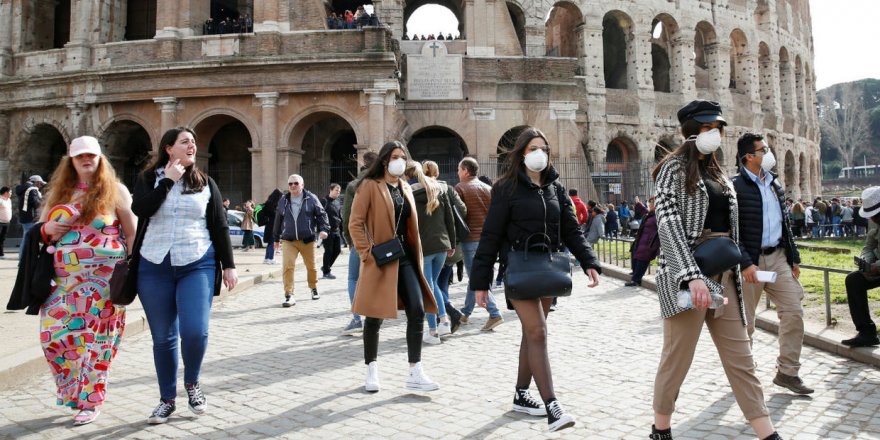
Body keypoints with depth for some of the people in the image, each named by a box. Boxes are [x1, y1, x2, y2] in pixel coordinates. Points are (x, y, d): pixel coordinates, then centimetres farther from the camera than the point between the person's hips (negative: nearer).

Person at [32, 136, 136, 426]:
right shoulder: (59, 191, 12)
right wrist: (47, 229, -3)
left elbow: (132, 232, 0)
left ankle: (91, 401, 13)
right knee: (54, 334, 1)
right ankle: (75, 391, 24)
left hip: (102, 276, -4)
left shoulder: (115, 190, 1)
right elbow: (41, 227, 22)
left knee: (95, 337, -1)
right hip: (64, 277, 4)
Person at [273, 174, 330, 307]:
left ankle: (314, 288, 37)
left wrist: (323, 229, -14)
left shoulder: (311, 198, -1)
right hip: (288, 240, 1)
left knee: (311, 266, 12)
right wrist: (276, 238, 21)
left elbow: (321, 214, 2)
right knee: (287, 267, -14)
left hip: (307, 239, -1)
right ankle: (289, 295, -9)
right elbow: (278, 220, 17)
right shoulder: (283, 201, 8)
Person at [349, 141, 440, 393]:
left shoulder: (405, 188, 15)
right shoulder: (370, 186, -4)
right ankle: (371, 370, 21)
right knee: (375, 316, 4)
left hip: (406, 257, 6)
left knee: (417, 311, -3)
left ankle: (415, 373, 2)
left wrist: (417, 256, 13)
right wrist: (367, 252, -16)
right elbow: (355, 224, -8)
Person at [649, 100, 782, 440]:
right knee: (677, 357, 0)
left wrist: (737, 263, 14)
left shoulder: (715, 171, 18)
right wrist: (692, 275, -26)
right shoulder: (674, 168, -5)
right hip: (687, 274, -7)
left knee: (740, 358, 8)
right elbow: (669, 223, -16)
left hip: (724, 274, 7)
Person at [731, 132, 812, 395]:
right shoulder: (736, 186, -10)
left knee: (794, 312, 2)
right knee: (745, 321, 4)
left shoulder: (775, 184, 13)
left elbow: (785, 224, 18)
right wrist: (745, 263, -21)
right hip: (750, 261, -7)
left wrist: (793, 258, 16)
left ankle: (787, 372, 14)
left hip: (778, 258, 7)